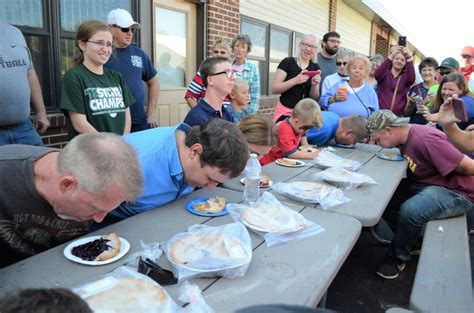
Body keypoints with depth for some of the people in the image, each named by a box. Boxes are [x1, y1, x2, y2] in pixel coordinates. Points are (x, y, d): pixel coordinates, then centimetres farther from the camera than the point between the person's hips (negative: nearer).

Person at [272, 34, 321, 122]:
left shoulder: (315, 68, 7)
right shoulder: (287, 62, -4)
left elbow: (314, 97, 9)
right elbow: (274, 89, -10)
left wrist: (314, 85, -12)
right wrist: (295, 81, -23)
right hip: (285, 112, -4)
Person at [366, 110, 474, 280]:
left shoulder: (425, 139, -27)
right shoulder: (405, 136, 1)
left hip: (456, 192, -9)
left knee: (410, 211, -32)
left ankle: (397, 256, -3)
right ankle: (409, 240, 15)